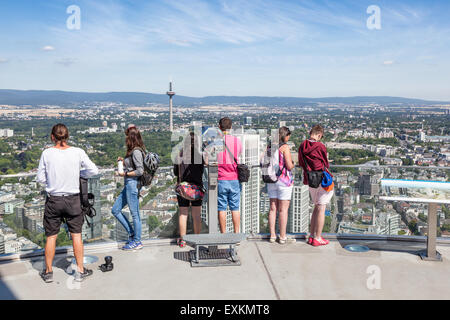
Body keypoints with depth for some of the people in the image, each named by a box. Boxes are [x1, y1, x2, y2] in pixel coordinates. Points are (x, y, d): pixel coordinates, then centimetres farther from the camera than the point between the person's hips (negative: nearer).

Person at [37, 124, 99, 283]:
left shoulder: (47, 153, -8)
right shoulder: (78, 152, -9)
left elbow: (41, 178, -2)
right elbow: (94, 170, -2)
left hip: (53, 200, 0)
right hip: (73, 199, 0)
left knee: (51, 236, 13)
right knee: (76, 235, 12)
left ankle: (48, 272, 26)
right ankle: (80, 270, 20)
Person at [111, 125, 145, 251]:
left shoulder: (136, 151, -15)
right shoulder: (132, 151, 13)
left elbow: (140, 171, -20)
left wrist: (125, 173, -12)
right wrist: (124, 161, 12)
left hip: (133, 184, -10)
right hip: (128, 185, 10)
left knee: (135, 214, 0)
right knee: (115, 210, 14)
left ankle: (137, 242, 12)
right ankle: (132, 233, 20)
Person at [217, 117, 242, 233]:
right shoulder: (237, 141, 1)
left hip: (221, 180, -2)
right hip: (235, 180, 3)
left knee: (222, 209, 4)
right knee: (235, 208, 9)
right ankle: (236, 235, 13)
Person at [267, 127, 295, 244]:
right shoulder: (285, 147, -12)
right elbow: (289, 166, -16)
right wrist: (293, 164, 6)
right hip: (284, 180, -6)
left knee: (273, 208, 11)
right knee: (283, 209, 2)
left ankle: (272, 235, 16)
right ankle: (282, 237, 8)